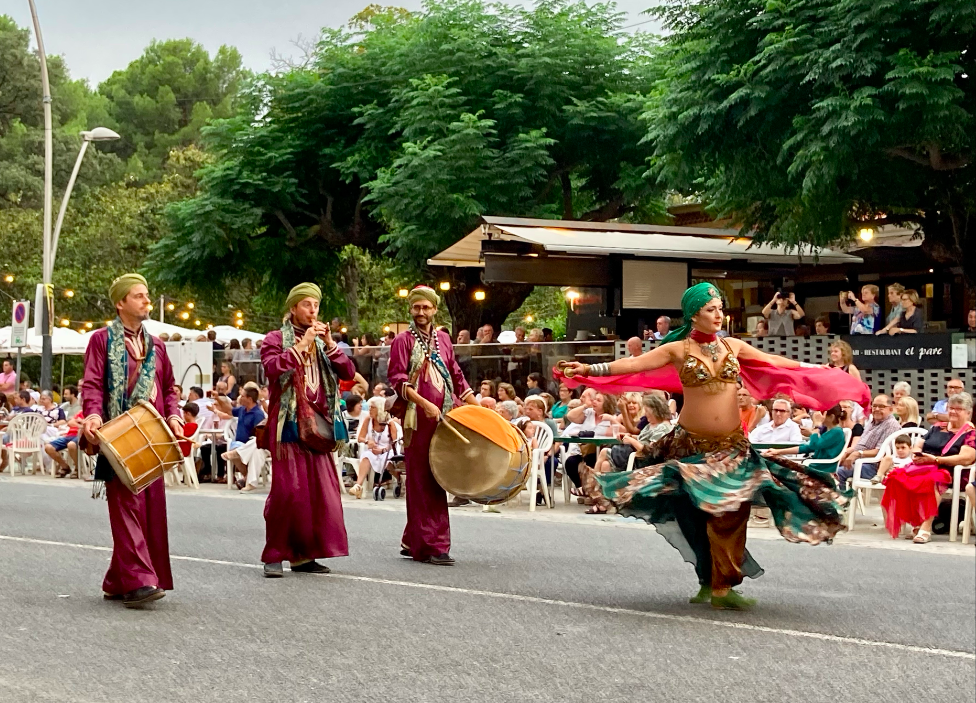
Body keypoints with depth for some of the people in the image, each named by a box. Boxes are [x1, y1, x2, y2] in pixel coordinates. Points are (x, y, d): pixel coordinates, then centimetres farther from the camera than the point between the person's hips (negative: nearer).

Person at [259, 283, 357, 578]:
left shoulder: (322, 341, 19)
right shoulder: (276, 339, 4)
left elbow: (349, 372, 7)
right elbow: (272, 368, -17)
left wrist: (329, 343, -5)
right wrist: (302, 345, -16)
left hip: (317, 425, 5)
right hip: (288, 424, -5)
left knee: (320, 489, 0)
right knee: (288, 489, -12)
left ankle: (304, 555, 8)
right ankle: (275, 555, -3)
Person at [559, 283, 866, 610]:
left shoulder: (733, 346, 7)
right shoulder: (678, 350, -4)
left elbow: (773, 362, 15)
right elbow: (634, 364, -11)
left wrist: (817, 370, 16)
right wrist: (589, 369, -21)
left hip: (733, 445, 3)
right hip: (692, 444, -3)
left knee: (731, 514, -1)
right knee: (700, 514, 0)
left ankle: (719, 584, 8)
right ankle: (713, 583, 10)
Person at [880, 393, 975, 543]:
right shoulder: (937, 428, 23)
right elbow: (918, 446, 24)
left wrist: (935, 459, -15)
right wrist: (917, 456, -1)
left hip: (950, 473, -5)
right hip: (923, 467, 5)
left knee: (932, 481, -41)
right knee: (897, 477, -26)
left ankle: (926, 528, -40)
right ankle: (915, 523, -25)